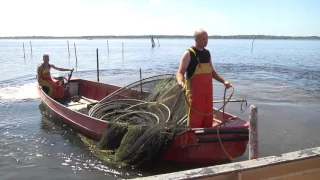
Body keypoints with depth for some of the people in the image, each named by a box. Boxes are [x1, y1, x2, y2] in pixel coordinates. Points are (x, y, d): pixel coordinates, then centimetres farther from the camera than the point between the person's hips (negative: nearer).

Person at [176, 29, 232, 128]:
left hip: (207, 93, 7)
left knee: (208, 120, 12)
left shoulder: (207, 53, 13)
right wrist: (181, 82, -33)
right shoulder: (188, 54, -8)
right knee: (194, 121, -4)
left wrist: (224, 80, 9)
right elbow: (180, 72, -12)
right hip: (194, 94, -7)